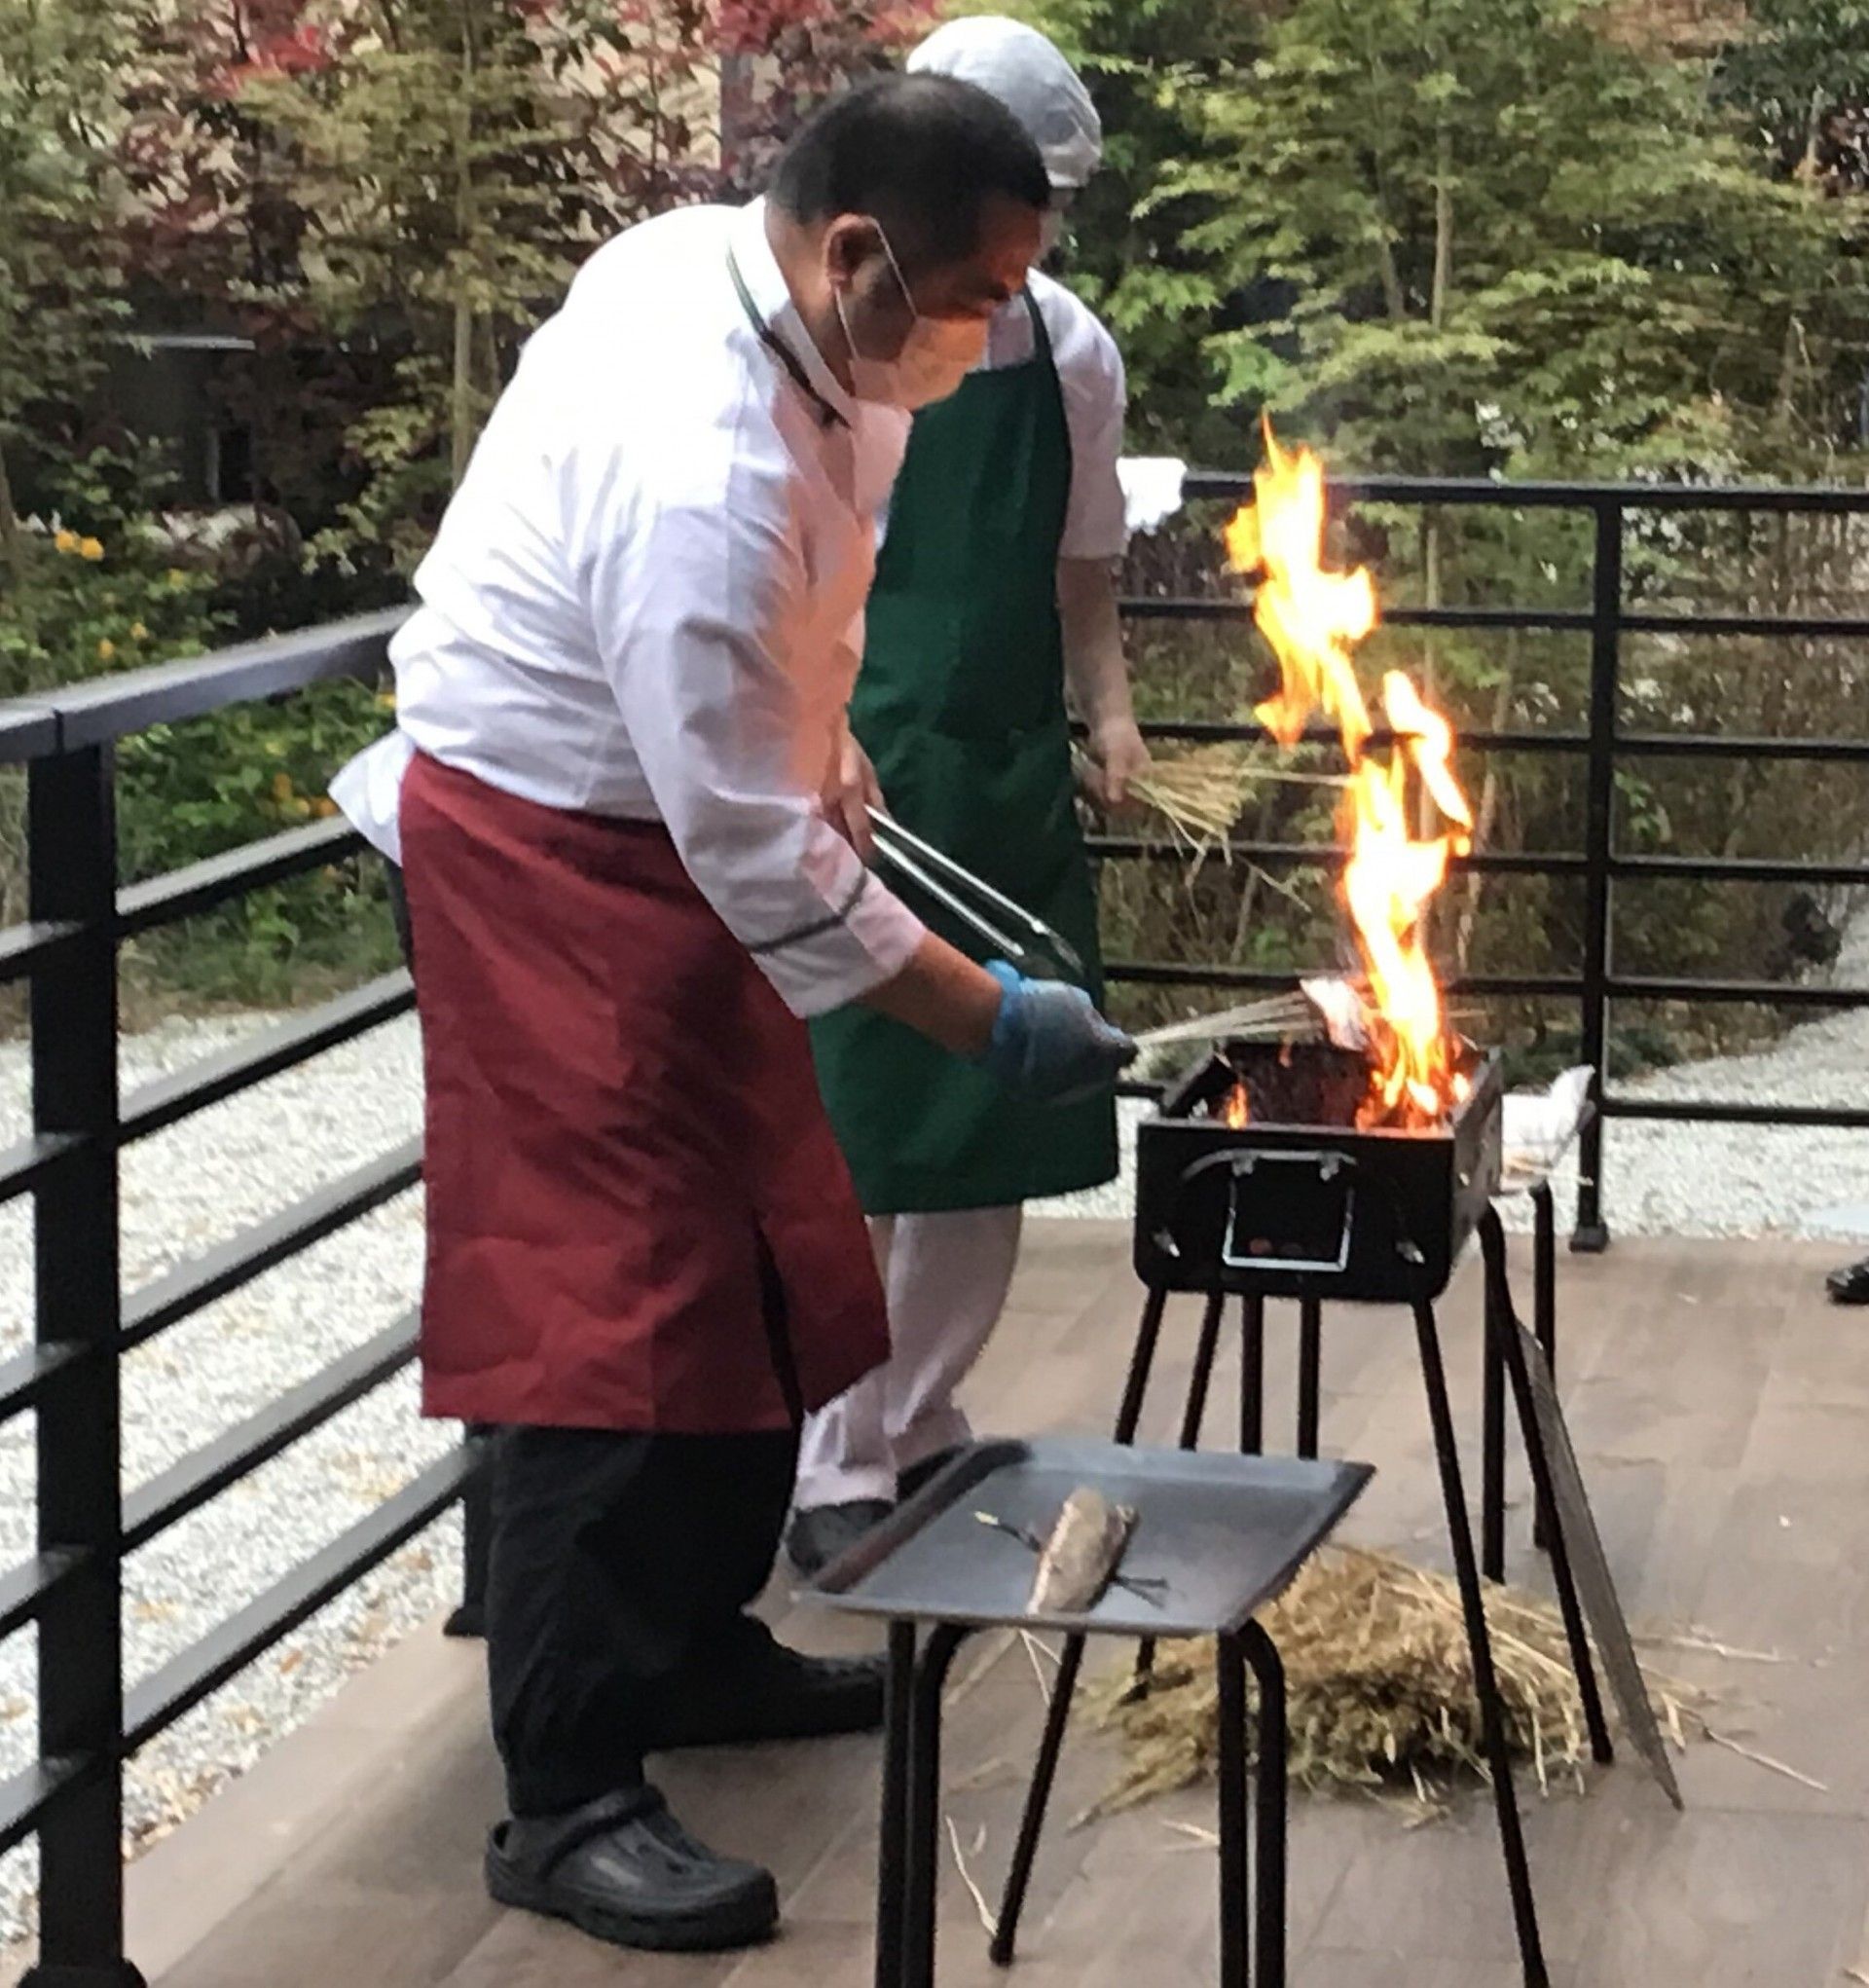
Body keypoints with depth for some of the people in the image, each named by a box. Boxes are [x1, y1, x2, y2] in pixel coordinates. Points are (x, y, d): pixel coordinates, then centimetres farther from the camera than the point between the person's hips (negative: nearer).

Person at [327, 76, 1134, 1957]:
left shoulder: (718, 257, -6)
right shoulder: (707, 477, -34)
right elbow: (757, 853, -28)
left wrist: (819, 736, 14)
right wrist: (985, 1019, -21)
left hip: (671, 814, 10)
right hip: (557, 851, -10)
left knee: (753, 1262, 16)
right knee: (619, 1295, -9)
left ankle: (695, 1646, 32)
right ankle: (567, 1797, -2)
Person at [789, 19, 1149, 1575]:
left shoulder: (1074, 354, 6)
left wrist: (1108, 713, 1)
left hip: (1013, 789, 6)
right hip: (859, 788, -5)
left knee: (997, 1131, 10)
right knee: (851, 1146, -3)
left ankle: (923, 1431, 25)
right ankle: (836, 1477, 8)